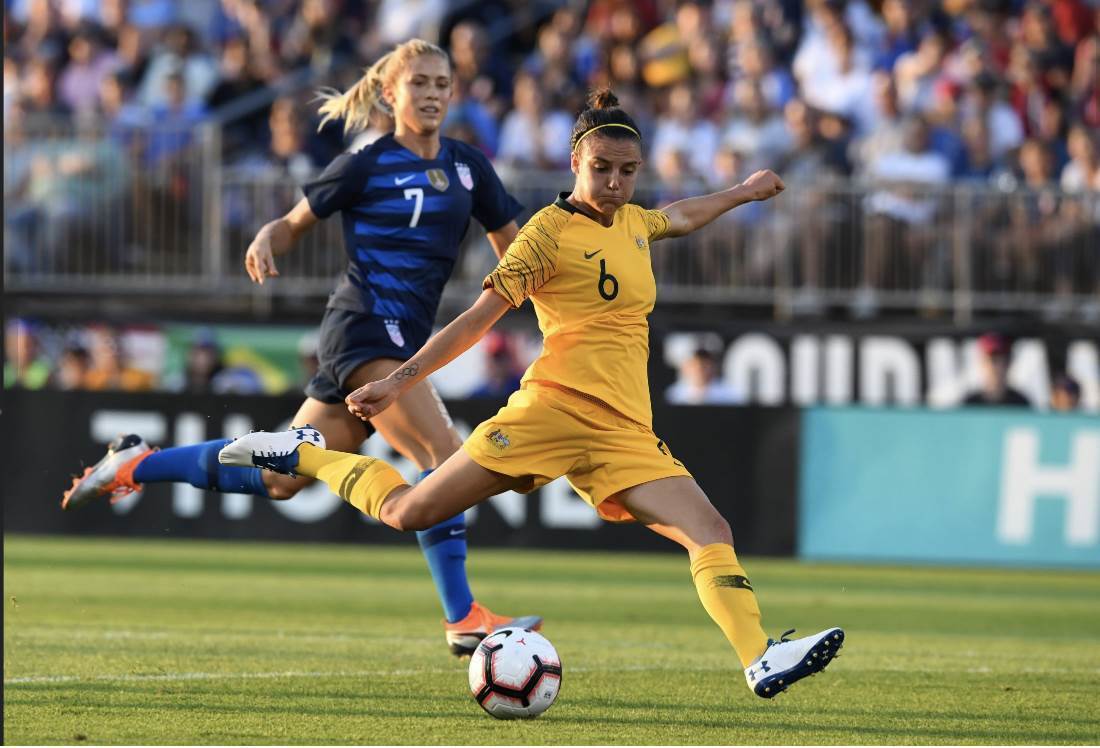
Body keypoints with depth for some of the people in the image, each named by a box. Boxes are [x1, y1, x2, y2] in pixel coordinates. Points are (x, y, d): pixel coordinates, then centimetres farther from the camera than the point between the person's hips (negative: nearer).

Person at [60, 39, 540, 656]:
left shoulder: (467, 167, 13)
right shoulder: (367, 166, -2)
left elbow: (514, 247, 18)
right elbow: (295, 224, 7)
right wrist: (266, 242, -15)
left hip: (403, 339, 7)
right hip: (366, 324, -7)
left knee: (281, 477, 10)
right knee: (442, 450, -22)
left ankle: (137, 465, 23)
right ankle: (463, 618, -22)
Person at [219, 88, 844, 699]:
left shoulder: (633, 222, 17)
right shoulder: (552, 229, -3)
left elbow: (679, 218, 44)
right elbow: (481, 316, -5)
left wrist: (743, 192, 56)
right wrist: (402, 380, -10)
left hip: (624, 435, 6)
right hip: (553, 409, -5)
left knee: (712, 533, -15)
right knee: (408, 513, -5)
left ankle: (762, 660, -23)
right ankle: (300, 453, 17)